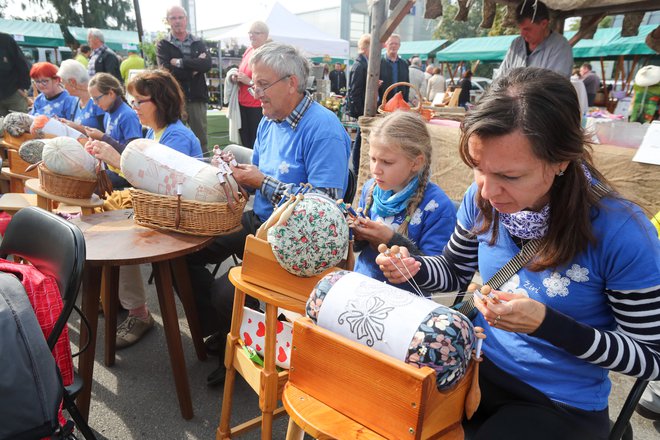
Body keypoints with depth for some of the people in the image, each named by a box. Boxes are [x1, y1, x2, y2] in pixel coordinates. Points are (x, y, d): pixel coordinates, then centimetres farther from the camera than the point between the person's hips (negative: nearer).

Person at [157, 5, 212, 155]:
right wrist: (194, 66, -7)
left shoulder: (198, 43, 13)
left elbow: (207, 65, -6)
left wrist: (180, 62, -10)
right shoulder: (163, 45, 6)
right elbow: (166, 71, -10)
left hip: (197, 98, 2)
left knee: (201, 138, 6)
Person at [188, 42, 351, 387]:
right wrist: (234, 172, -1)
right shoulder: (268, 123, 12)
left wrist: (263, 183, -19)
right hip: (260, 221, 9)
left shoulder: (323, 129, -17)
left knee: (227, 295, -23)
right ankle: (223, 334, 18)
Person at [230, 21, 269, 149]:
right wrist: (236, 78, 7)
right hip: (242, 104, 8)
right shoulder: (248, 50, 13)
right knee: (245, 143, 14)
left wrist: (249, 81, -18)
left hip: (259, 108, -7)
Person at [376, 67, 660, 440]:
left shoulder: (622, 234, -23)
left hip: (563, 406, -3)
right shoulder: (481, 200, -12)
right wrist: (414, 269, -16)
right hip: (477, 367, 4)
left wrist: (546, 324, -28)